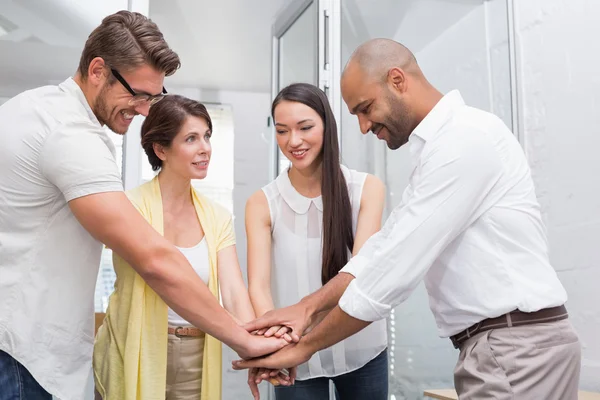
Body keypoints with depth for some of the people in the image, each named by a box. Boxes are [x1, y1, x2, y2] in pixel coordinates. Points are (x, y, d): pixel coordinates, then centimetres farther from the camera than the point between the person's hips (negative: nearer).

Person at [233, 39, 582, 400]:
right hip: (503, 344, 9)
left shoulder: (465, 136, -17)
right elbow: (386, 249, 11)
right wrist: (307, 306, 1)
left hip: (516, 347, -9)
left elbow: (398, 266, -21)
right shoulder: (439, 147, 15)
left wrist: (306, 346, -12)